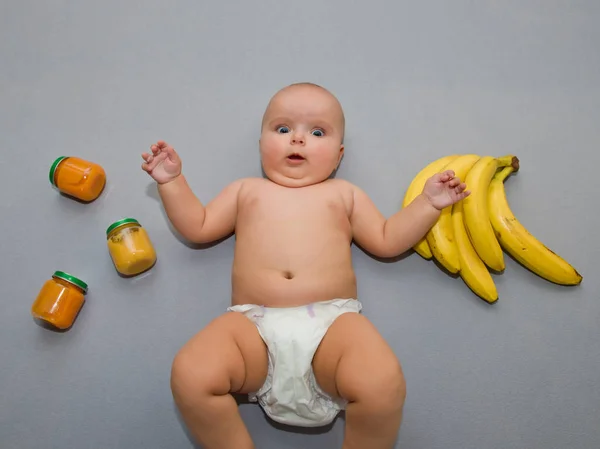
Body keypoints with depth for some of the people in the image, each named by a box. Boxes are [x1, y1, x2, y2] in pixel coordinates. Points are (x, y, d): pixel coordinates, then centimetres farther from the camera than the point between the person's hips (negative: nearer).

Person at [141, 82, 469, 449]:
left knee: (384, 384, -30)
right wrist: (172, 181, 22)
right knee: (190, 375, -28)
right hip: (254, 323, 1)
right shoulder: (246, 190, 27)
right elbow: (198, 227, 27)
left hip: (332, 321, 0)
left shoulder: (344, 193, 25)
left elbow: (387, 240, 23)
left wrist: (428, 203, 15)